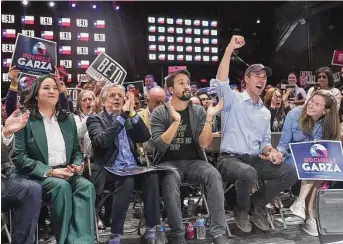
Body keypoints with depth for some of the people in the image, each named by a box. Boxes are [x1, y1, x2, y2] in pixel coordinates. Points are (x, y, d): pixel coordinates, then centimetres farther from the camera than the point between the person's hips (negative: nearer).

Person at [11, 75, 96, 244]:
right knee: (62, 186, -35)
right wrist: (49, 171, -18)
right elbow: (18, 156, -8)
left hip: (66, 174, 4)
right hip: (37, 177, -4)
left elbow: (76, 151, 20)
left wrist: (77, 165, -5)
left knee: (86, 186, -28)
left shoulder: (68, 118, 16)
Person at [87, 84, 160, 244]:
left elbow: (145, 137, 4)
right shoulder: (95, 120, 5)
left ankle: (151, 230, -20)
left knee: (152, 175, -27)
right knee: (127, 181, -35)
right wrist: (122, 116, -18)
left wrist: (132, 113, -4)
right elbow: (102, 141, -16)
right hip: (110, 171, -4)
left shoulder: (129, 119, 20)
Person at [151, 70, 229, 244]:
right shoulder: (159, 113, -1)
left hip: (194, 162, 2)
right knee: (171, 179, -36)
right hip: (169, 163, -2)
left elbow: (204, 144, -5)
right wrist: (176, 121, -24)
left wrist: (209, 118, -18)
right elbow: (160, 145, -14)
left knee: (214, 175, -29)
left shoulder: (199, 111, 5)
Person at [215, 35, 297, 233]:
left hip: (255, 160, 6)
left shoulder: (265, 112, 19)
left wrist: (271, 151, -3)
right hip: (230, 158, -6)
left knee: (290, 173, -14)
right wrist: (230, 49, -24)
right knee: (248, 173, -39)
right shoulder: (233, 100, 0)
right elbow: (222, 81, -20)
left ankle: (256, 205, 5)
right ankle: (242, 210, -5)